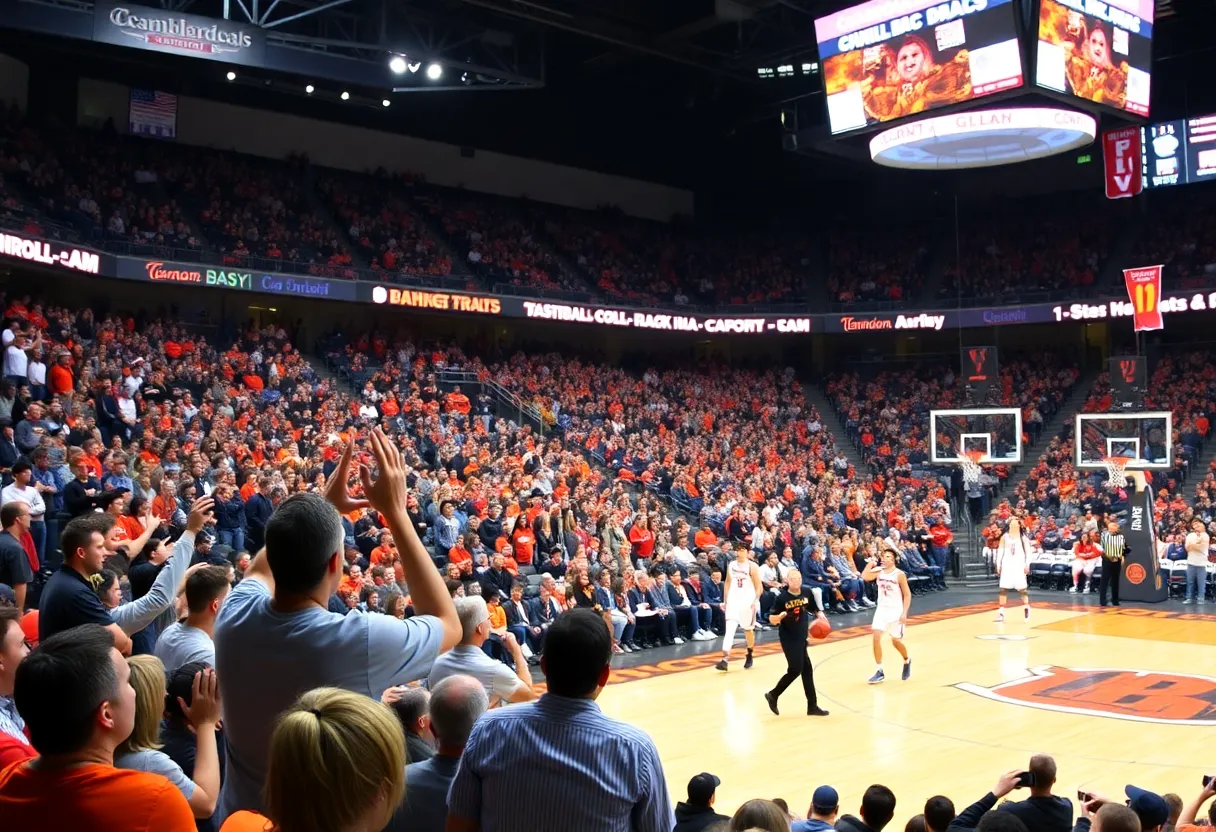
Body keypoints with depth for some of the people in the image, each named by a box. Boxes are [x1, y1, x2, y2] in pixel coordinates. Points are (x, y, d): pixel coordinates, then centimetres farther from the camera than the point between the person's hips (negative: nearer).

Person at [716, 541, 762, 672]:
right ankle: (725, 659, -20)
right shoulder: (731, 565, 6)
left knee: (748, 629, 11)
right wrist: (725, 599, 11)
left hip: (748, 601, -3)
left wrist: (755, 601, -18)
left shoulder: (752, 567, -7)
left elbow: (759, 587, -6)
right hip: (733, 600, 3)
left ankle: (749, 656, 32)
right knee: (729, 629, -11)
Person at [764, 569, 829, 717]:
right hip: (788, 638, -7)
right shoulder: (782, 598, -15)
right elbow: (772, 620, -11)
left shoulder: (807, 594, 0)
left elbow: (816, 609, 15)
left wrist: (820, 614, -7)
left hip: (801, 637, 7)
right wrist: (780, 616, -32)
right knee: (795, 670, -8)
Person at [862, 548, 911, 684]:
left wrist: (904, 613, -15)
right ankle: (880, 672, -4)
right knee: (876, 637, -11)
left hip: (896, 611, -3)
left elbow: (907, 595, -9)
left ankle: (907, 661, 39)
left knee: (896, 641, 7)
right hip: (881, 609, 3)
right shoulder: (878, 571, 0)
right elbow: (864, 577, -17)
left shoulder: (899, 575, -11)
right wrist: (870, 563, -10)